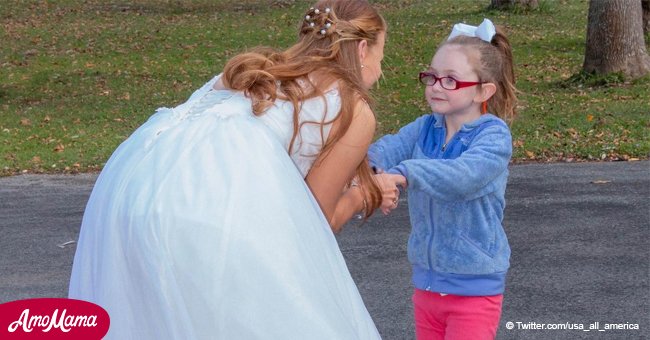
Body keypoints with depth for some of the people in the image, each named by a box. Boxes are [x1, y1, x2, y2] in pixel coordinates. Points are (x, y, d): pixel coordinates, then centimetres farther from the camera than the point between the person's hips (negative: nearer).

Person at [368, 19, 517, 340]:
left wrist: (405, 173, -48)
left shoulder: (493, 135, -15)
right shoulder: (423, 129, 3)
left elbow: (463, 177, -35)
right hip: (426, 282, 6)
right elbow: (386, 150, -14)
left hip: (474, 289, -6)